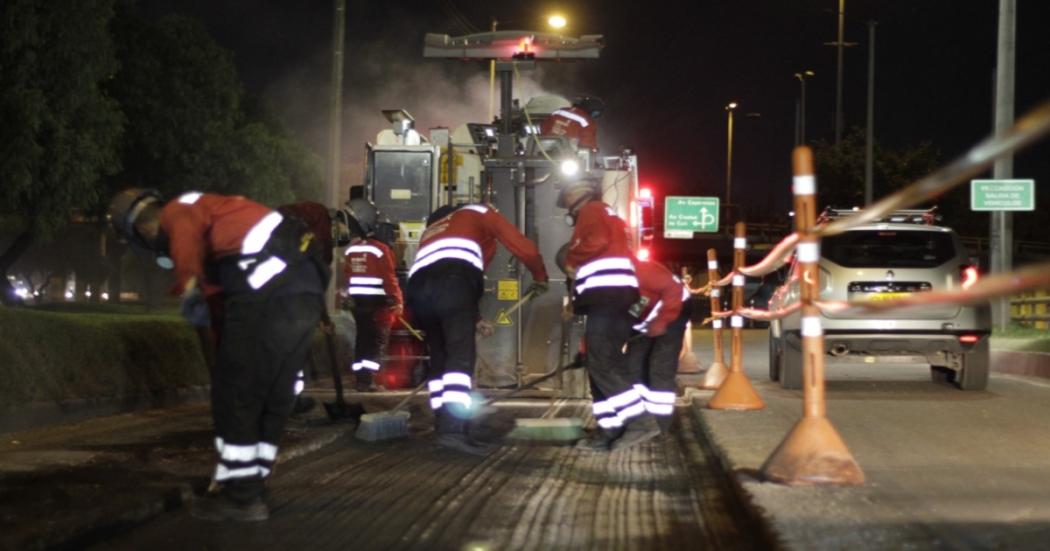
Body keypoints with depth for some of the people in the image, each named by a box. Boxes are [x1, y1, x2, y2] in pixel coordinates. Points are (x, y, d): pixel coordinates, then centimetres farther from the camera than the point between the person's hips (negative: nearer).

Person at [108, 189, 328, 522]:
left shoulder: (177, 212, 2)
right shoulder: (205, 207, 30)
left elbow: (186, 237, -23)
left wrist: (188, 285, -34)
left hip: (269, 291, -9)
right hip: (306, 288, 9)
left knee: (235, 394, 0)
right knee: (271, 398, 15)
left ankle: (240, 497, 3)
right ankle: (249, 490, 23)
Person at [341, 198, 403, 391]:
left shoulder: (350, 250, 2)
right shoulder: (380, 249, -15)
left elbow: (347, 277, 10)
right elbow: (389, 278, -15)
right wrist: (397, 301, -6)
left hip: (358, 303, 6)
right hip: (378, 303, -5)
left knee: (362, 340, 13)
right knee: (377, 342, -2)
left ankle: (361, 379, 14)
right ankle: (368, 380, -9)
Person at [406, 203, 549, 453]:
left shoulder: (431, 230, 44)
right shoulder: (479, 213, 29)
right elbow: (519, 243, 19)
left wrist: (473, 317, 48)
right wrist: (540, 277, 36)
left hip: (419, 285, 6)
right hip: (453, 280, -6)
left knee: (439, 356, 15)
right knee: (461, 354, -12)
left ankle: (443, 426, 13)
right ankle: (452, 428, -25)